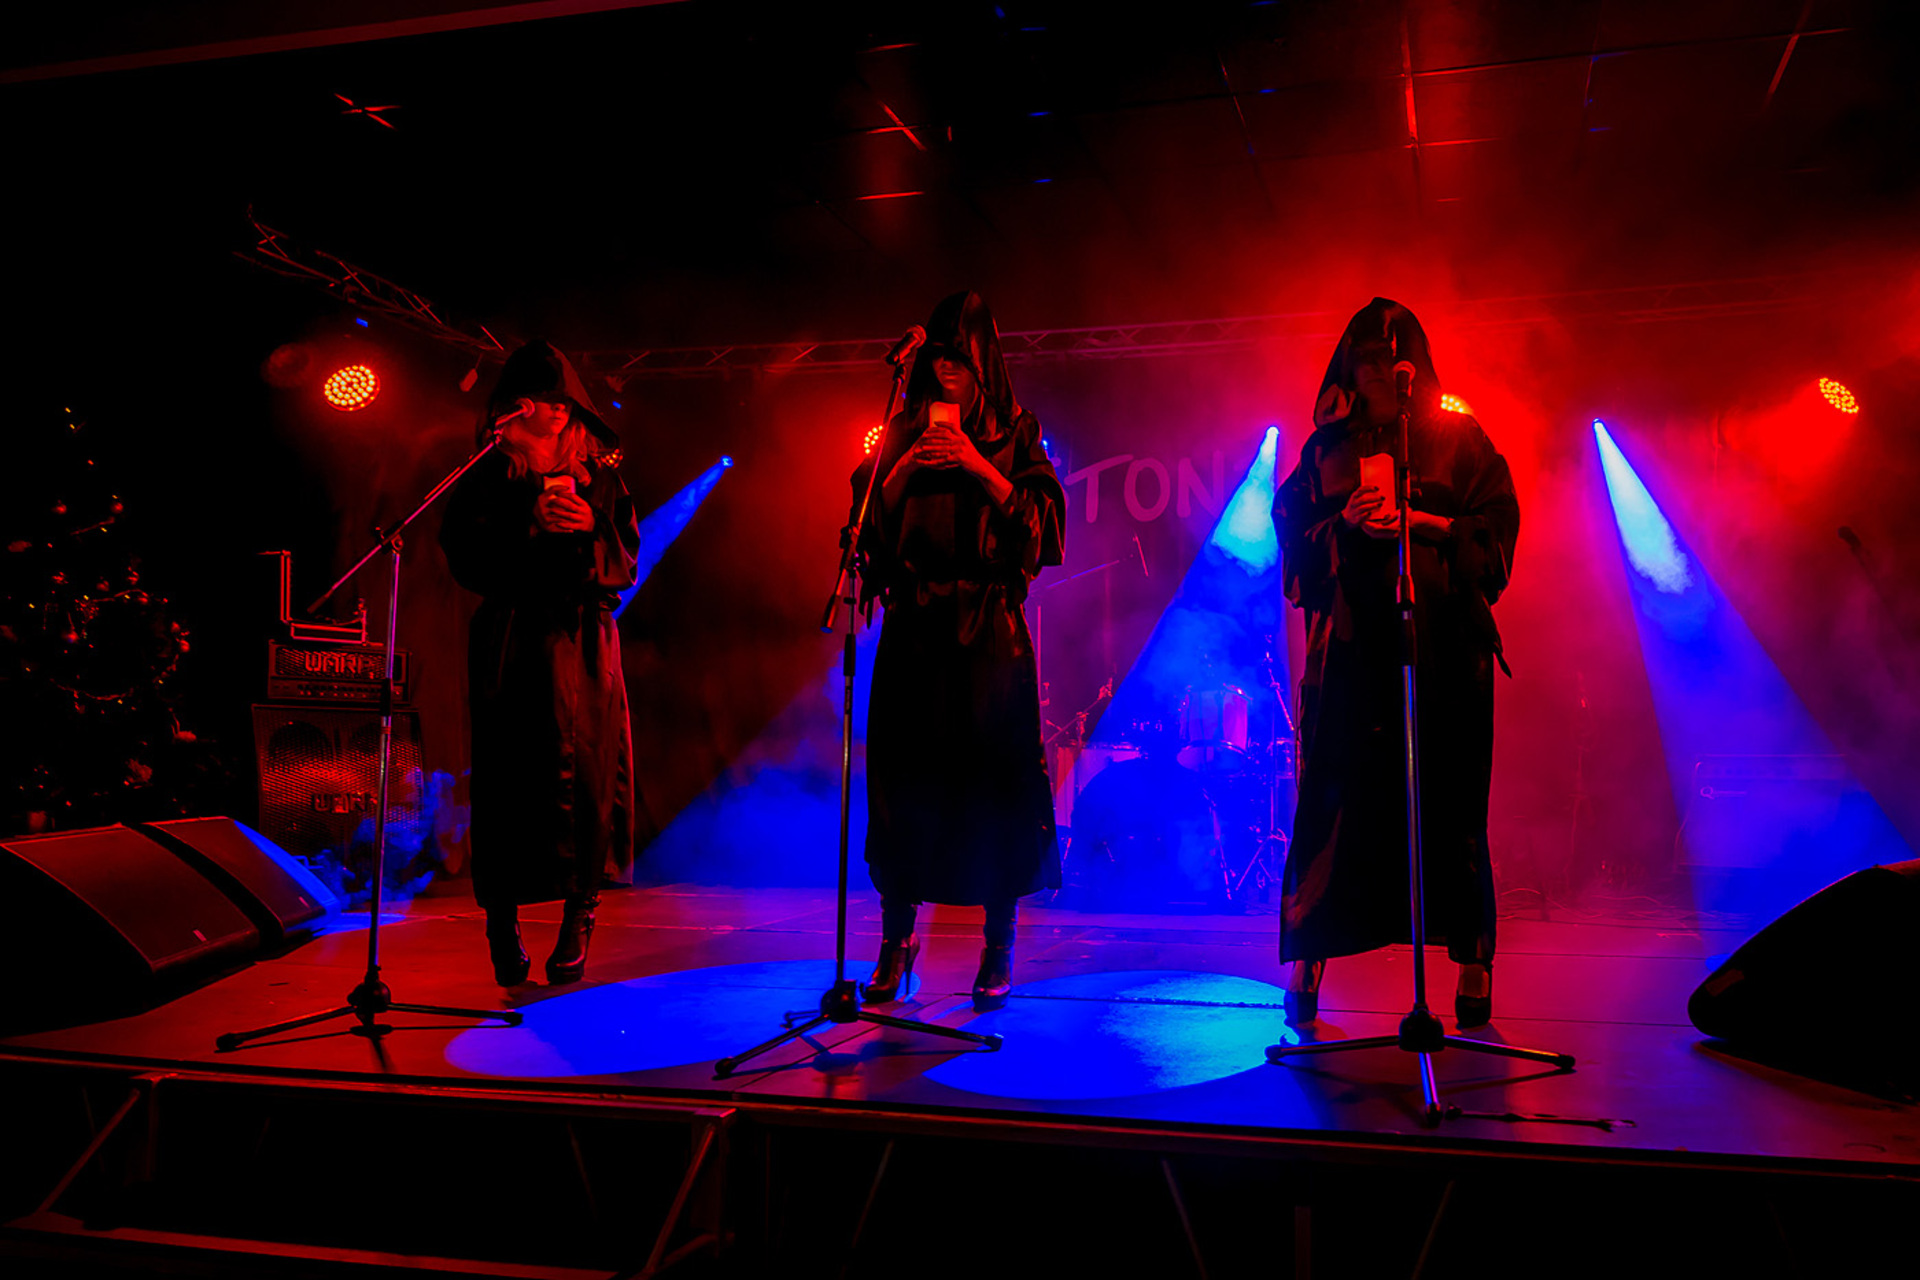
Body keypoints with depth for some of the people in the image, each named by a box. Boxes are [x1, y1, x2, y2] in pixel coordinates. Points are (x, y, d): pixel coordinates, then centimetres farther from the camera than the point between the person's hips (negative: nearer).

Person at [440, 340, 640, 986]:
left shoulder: (600, 476, 14)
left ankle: (578, 920, 4)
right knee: (508, 778, -5)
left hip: (583, 647, 1)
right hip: (509, 647, -1)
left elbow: (625, 564, 8)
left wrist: (589, 529, -10)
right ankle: (503, 925, 5)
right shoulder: (486, 477, 9)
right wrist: (528, 527, -13)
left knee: (579, 776, -5)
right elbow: (466, 558, -1)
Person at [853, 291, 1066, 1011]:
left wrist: (980, 468, -11)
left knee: (992, 776, -4)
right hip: (913, 625, 2)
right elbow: (866, 524, 9)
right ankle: (897, 937, 13)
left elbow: (1043, 522, -2)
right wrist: (900, 471, -6)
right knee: (902, 774, -1)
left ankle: (998, 950, 7)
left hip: (988, 627, -2)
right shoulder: (903, 433, 16)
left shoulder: (1013, 433, 9)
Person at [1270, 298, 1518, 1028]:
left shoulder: (1458, 438, 12)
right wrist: (1345, 523, -8)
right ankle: (1305, 962, 1)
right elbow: (1293, 527, 11)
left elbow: (1496, 522, 4)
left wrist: (1420, 522, -11)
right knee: (1335, 796, -4)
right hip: (1352, 640, 1)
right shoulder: (1327, 445, 15)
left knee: (1449, 798, -3)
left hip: (1442, 638, 0)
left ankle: (1473, 967, 3)